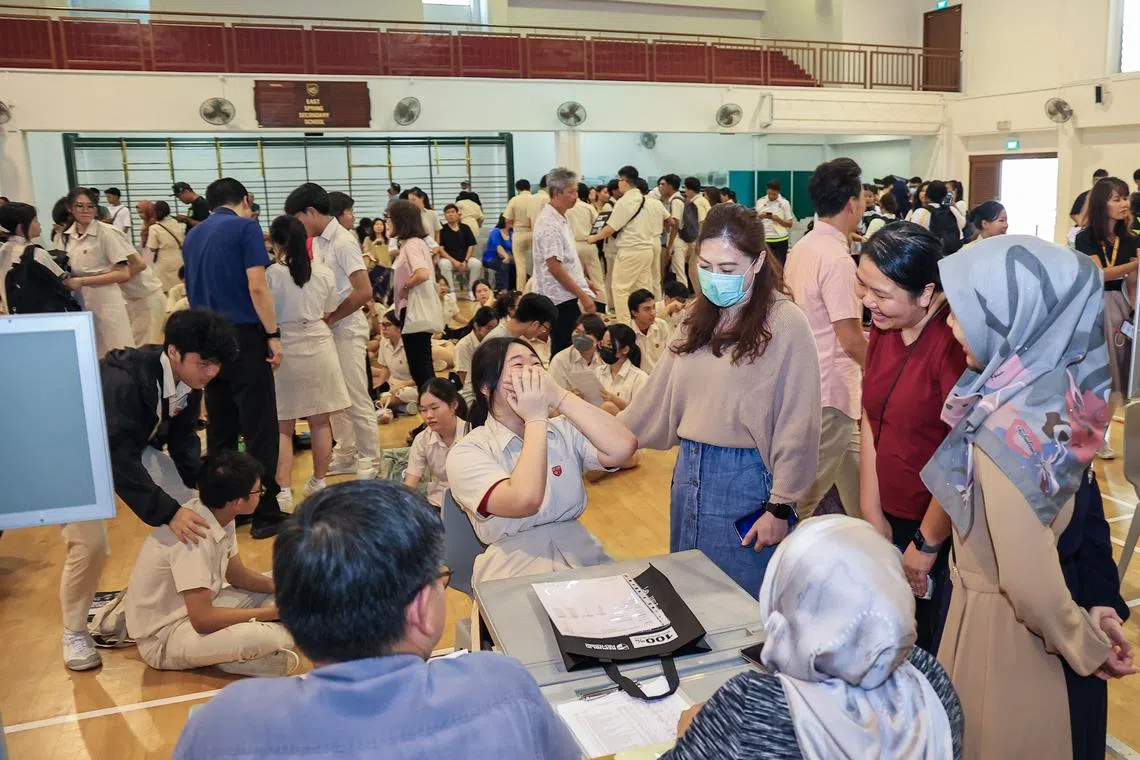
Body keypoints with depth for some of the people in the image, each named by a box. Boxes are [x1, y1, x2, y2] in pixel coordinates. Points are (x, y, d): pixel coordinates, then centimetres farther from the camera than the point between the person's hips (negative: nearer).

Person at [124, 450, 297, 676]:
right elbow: (202, 620, -29)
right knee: (272, 638, -33)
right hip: (163, 639, -10)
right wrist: (270, 612, -19)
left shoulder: (218, 515, -3)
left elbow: (237, 574, 12)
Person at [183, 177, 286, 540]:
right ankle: (264, 514, -1)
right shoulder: (246, 227, -6)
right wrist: (273, 335, -11)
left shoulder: (193, 235, 15)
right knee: (259, 428, -3)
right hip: (244, 335, -7)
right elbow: (256, 286, -14)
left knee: (220, 431, 11)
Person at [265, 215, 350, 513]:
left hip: (285, 351, -3)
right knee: (320, 422, 12)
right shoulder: (324, 272, -1)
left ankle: (284, 492, 0)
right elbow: (329, 313, 8)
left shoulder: (273, 274, -12)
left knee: (283, 427, 3)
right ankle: (318, 483, 24)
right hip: (319, 348, 3)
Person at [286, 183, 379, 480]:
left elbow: (364, 292, -21)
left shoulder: (343, 242, -16)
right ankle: (346, 454, 28)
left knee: (356, 397, -1)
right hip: (327, 327, 8)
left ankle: (370, 461, 11)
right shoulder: (317, 241, 9)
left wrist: (330, 318, -13)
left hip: (346, 327, -8)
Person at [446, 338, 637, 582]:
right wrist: (536, 418, -13)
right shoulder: (467, 453, -5)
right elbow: (525, 500, -23)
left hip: (582, 559, 4)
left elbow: (623, 448, -10)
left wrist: (559, 397, -12)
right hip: (515, 575, -4)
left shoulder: (565, 429, 9)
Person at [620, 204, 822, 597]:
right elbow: (661, 390, 14)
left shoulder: (785, 323, -13)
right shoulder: (699, 317, 8)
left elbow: (797, 426, -12)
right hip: (689, 469, 7)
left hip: (745, 476, -6)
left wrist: (780, 507, -11)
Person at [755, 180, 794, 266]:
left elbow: (790, 224, -1)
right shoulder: (760, 202, 3)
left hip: (780, 240, -1)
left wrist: (777, 219, -17)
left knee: (780, 265, 3)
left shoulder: (784, 203, -1)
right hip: (764, 239, 1)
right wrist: (760, 216, -14)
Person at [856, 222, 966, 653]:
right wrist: (873, 516, 3)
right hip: (890, 524, 7)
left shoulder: (954, 342, -23)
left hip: (943, 536, -7)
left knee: (935, 658, 10)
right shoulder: (884, 328, 1)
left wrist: (927, 543, -10)